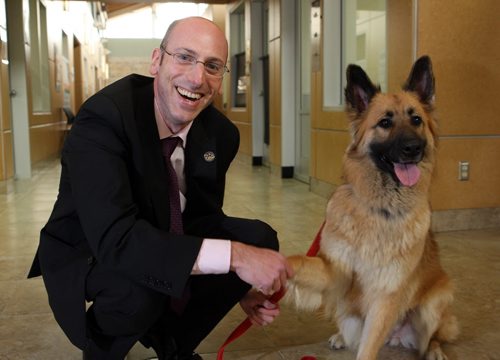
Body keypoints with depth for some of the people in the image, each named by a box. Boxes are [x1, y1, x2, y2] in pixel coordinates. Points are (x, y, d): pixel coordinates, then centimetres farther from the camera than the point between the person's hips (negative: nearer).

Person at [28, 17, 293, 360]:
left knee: (259, 239, -14)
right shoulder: (102, 118, -29)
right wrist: (234, 256, -43)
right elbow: (114, 238, -40)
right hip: (88, 253, -5)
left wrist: (241, 285, -11)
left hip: (167, 238, 6)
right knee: (138, 288, -37)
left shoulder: (222, 134, -9)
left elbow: (205, 215, 3)